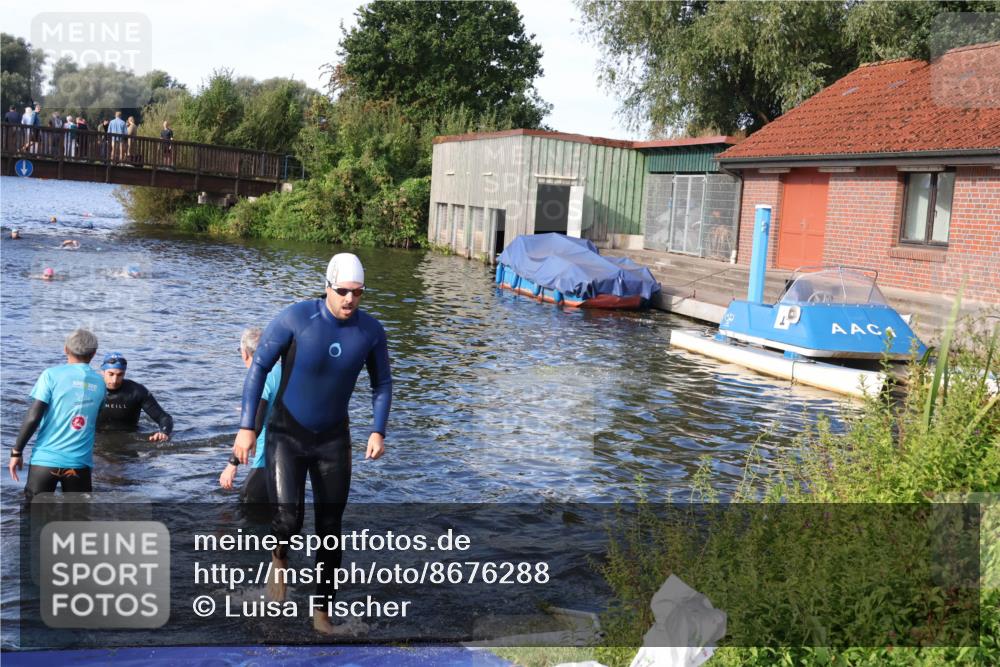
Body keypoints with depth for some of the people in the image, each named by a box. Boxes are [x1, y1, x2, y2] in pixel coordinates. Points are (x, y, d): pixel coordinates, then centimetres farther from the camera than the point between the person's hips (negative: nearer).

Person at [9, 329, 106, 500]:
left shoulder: (52, 374, -4)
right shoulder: (99, 383, 8)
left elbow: (33, 417, -9)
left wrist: (16, 451, -1)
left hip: (46, 458, -2)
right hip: (80, 462, 2)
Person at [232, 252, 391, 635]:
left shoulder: (370, 330, -10)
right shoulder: (295, 318, -19)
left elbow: (382, 383, 5)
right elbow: (259, 367, -12)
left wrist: (378, 431, -5)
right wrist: (246, 427, -14)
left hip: (333, 439, 3)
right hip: (286, 435, -3)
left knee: (330, 531, 6)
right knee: (289, 519, -21)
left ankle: (322, 614, 21)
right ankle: (279, 557, 16)